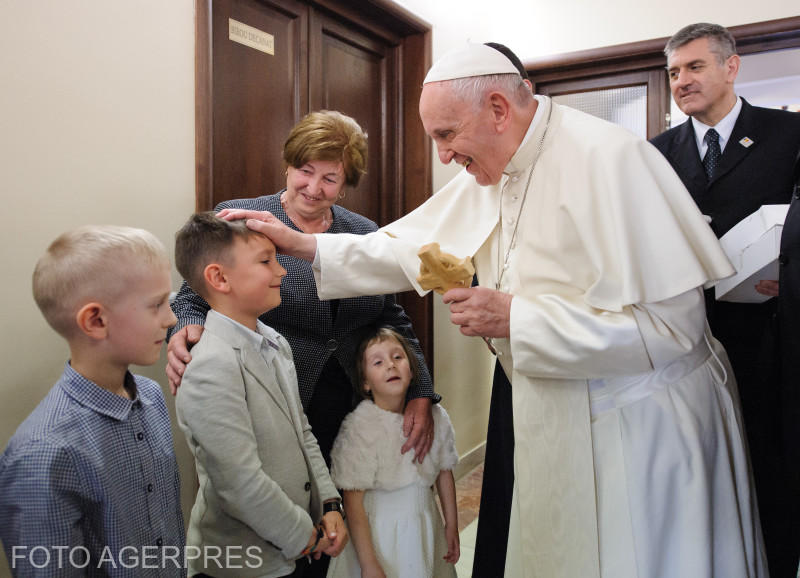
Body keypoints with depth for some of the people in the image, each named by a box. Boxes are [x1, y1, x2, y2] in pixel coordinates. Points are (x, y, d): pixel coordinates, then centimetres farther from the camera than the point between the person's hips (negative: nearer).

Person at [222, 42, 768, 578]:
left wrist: (515, 318, -25)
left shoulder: (607, 157, -22)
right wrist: (301, 243, 0)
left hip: (643, 424, -7)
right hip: (555, 418, 7)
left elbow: (672, 324, -26)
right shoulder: (491, 173, 3)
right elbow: (410, 247, 8)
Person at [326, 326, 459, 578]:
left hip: (426, 528, 4)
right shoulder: (360, 427, -20)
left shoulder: (436, 416, -6)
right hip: (377, 533, -4)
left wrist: (452, 526, 11)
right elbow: (353, 502, -17)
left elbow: (444, 471, 6)